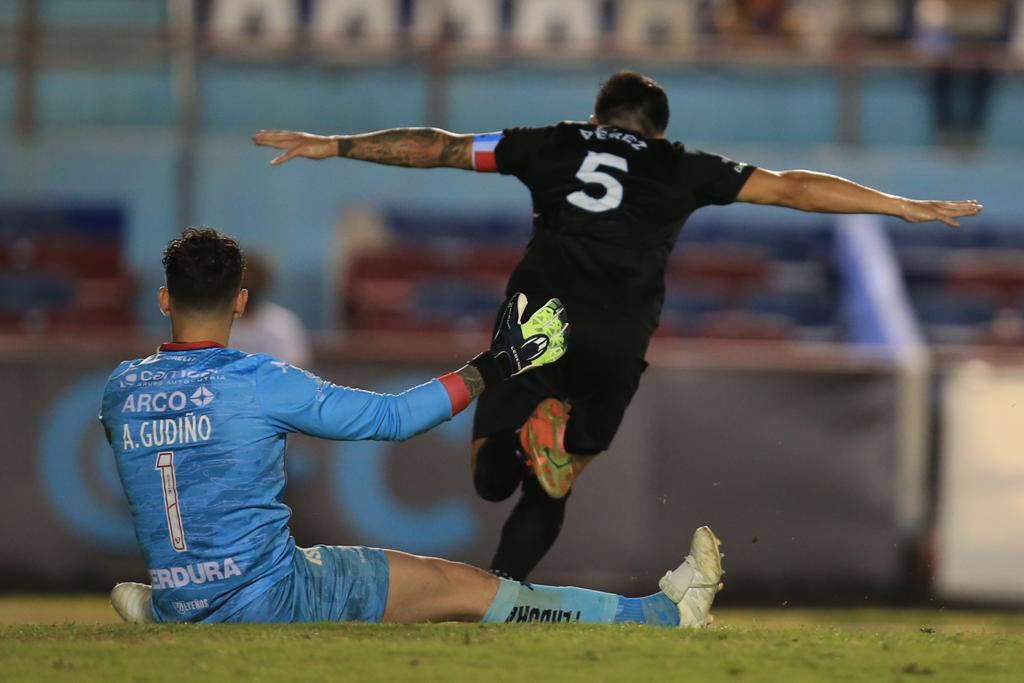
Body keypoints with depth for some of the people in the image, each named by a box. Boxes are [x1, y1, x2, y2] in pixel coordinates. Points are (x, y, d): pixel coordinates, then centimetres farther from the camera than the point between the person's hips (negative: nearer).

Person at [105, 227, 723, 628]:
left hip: (184, 614, 5)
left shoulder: (120, 390, 1)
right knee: (466, 589, 1)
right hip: (273, 599, -5)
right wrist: (489, 370, 2)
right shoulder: (260, 383, -13)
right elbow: (393, 418, -8)